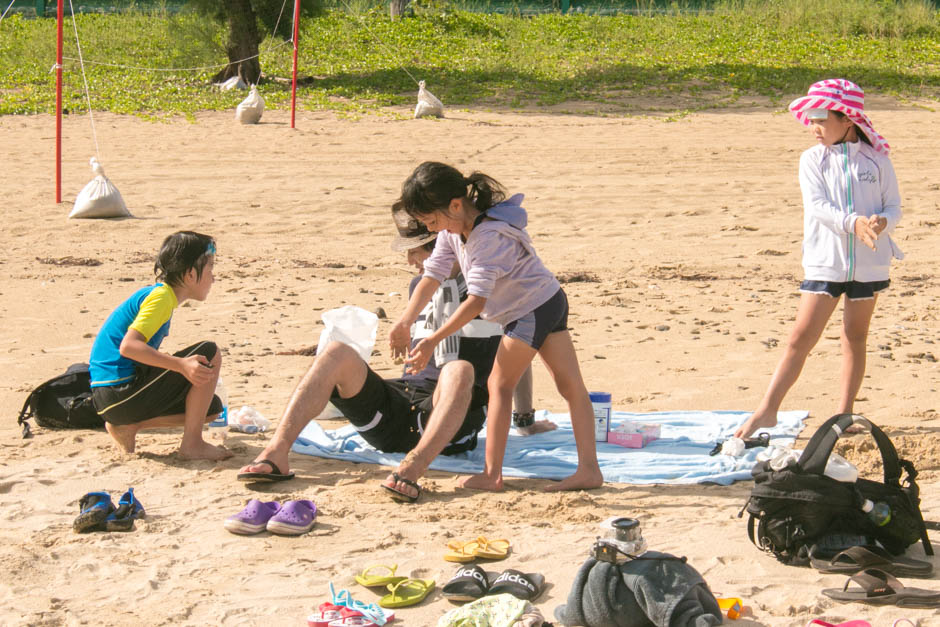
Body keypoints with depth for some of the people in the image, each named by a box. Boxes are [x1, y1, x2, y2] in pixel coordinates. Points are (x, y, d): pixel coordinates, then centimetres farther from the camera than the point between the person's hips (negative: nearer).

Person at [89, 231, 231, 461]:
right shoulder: (161, 296, -12)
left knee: (211, 408, 16)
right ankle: (192, 443, -9)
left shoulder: (153, 294, 18)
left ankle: (128, 426, 7)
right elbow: (128, 346, -25)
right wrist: (180, 365, -31)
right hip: (121, 392, -10)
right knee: (210, 354, -11)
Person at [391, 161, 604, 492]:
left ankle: (492, 474, 1)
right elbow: (432, 276, 0)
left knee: (499, 385, -2)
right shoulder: (453, 229, 0)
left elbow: (477, 300, -31)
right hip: (550, 303, 9)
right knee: (571, 385, 5)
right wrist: (404, 322, -12)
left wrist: (432, 341, -32)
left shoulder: (490, 236, -28)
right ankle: (589, 468, 5)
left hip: (532, 309, -9)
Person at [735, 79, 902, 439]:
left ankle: (844, 414, 19)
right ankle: (767, 411, -3)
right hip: (824, 261, -1)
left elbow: (894, 205, 3)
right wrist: (854, 224, -28)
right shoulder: (812, 159, 0)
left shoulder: (876, 159, 1)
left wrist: (882, 221, -21)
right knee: (801, 338, -6)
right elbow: (818, 205, -12)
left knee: (855, 337, 10)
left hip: (869, 263, 1)